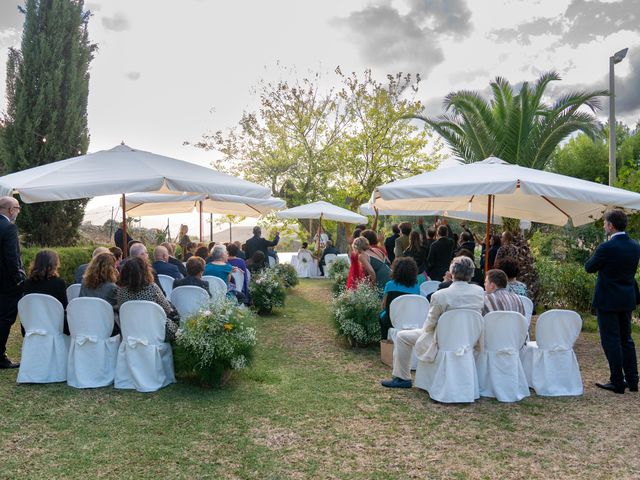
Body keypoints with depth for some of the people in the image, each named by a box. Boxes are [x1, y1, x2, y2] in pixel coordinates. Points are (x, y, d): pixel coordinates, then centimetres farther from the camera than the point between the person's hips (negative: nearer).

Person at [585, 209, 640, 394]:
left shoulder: (606, 248, -20)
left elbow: (589, 268, -8)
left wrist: (595, 256, 8)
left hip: (608, 301, -7)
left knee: (611, 340, 1)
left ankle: (617, 382, 6)